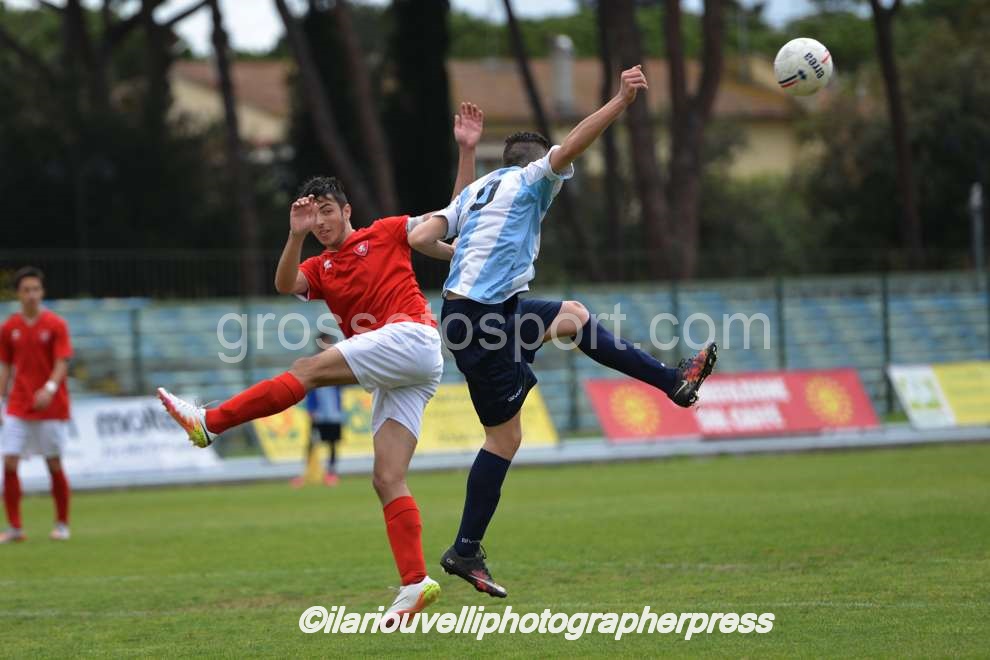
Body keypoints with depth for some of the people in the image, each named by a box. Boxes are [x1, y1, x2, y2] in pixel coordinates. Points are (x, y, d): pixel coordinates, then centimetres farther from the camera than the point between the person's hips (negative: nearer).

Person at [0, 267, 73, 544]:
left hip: (51, 406, -3)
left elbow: (62, 364, -10)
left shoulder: (56, 325, -4)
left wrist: (50, 388, -28)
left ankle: (62, 525, 17)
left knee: (54, 465, 3)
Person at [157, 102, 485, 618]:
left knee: (310, 370, -17)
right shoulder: (319, 269, 24)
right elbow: (285, 285, 2)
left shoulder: (386, 233, 12)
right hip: (392, 379, 7)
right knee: (387, 479, -5)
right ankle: (416, 583, -13)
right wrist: (295, 236, -13)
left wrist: (466, 152, 3)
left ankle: (210, 422, -17)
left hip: (411, 338, -7)